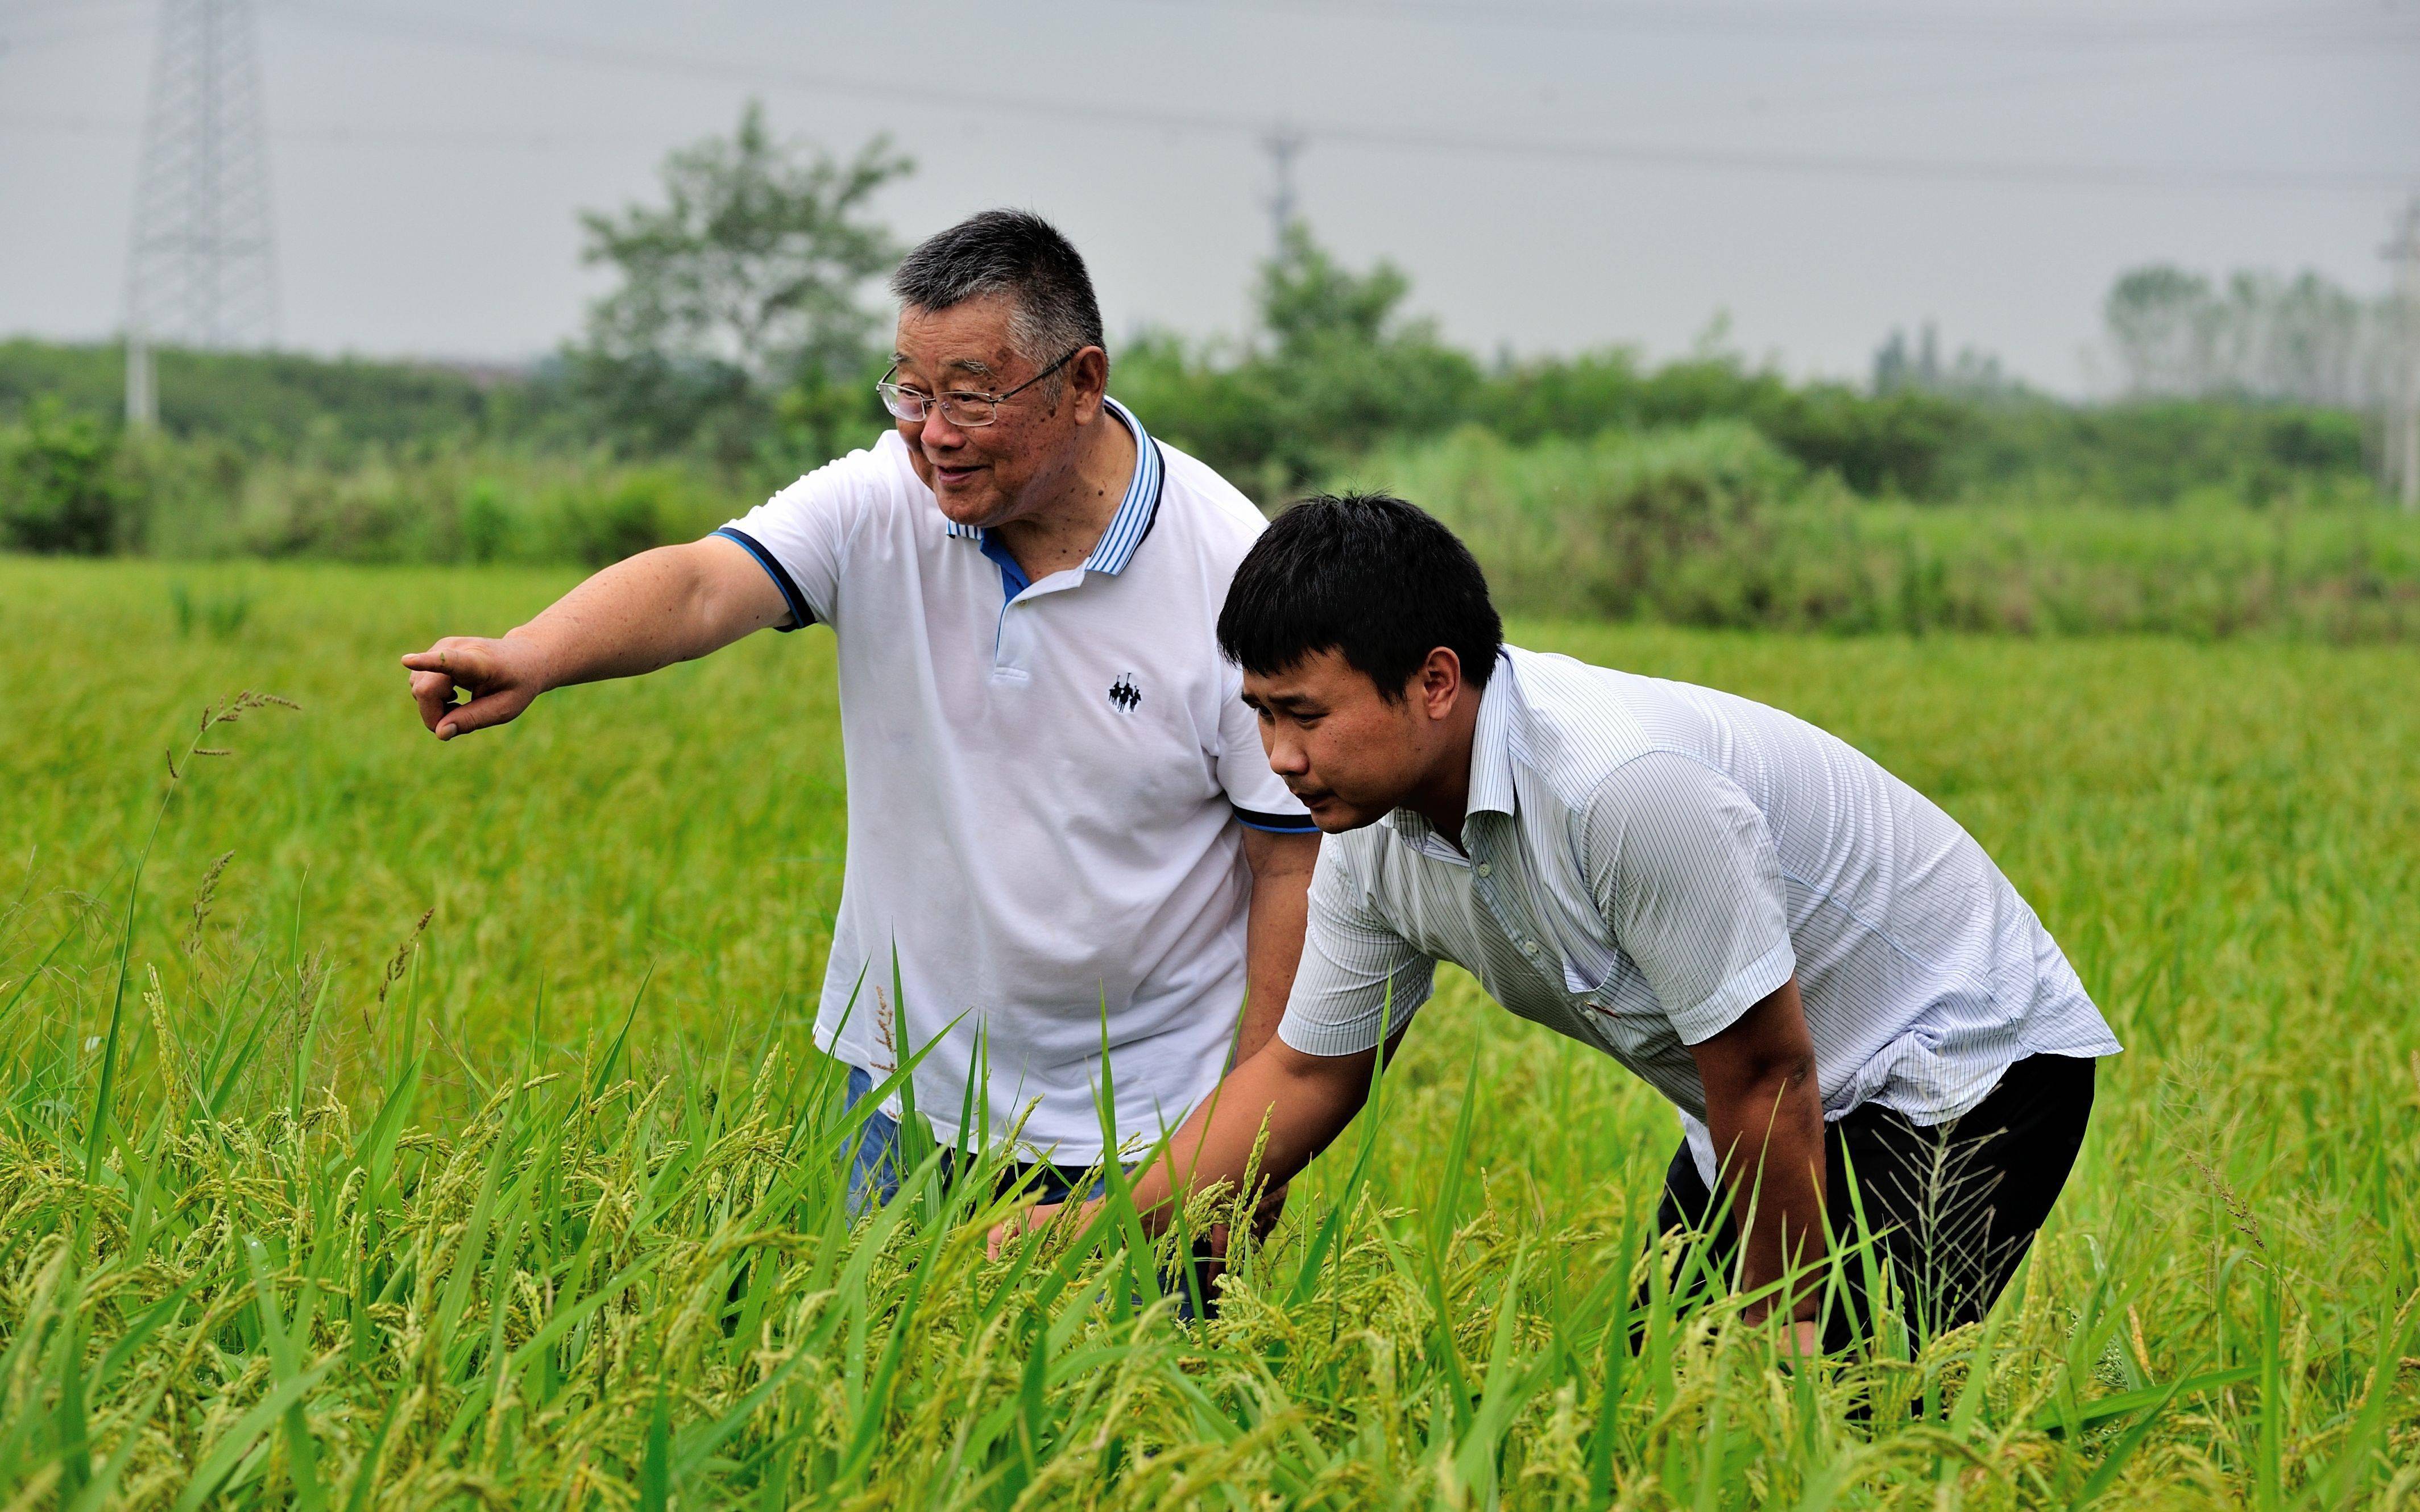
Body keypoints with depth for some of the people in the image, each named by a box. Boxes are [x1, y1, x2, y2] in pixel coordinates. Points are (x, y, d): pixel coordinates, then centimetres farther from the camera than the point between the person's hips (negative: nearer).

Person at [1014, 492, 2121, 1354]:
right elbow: (1303, 1073, 6)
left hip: (1966, 1064, -9)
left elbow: (1763, 1076, -26)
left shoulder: (1624, 784, -35)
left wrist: (1783, 1339, -15)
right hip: (1787, 1105, 9)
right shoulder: (1376, 837, -7)